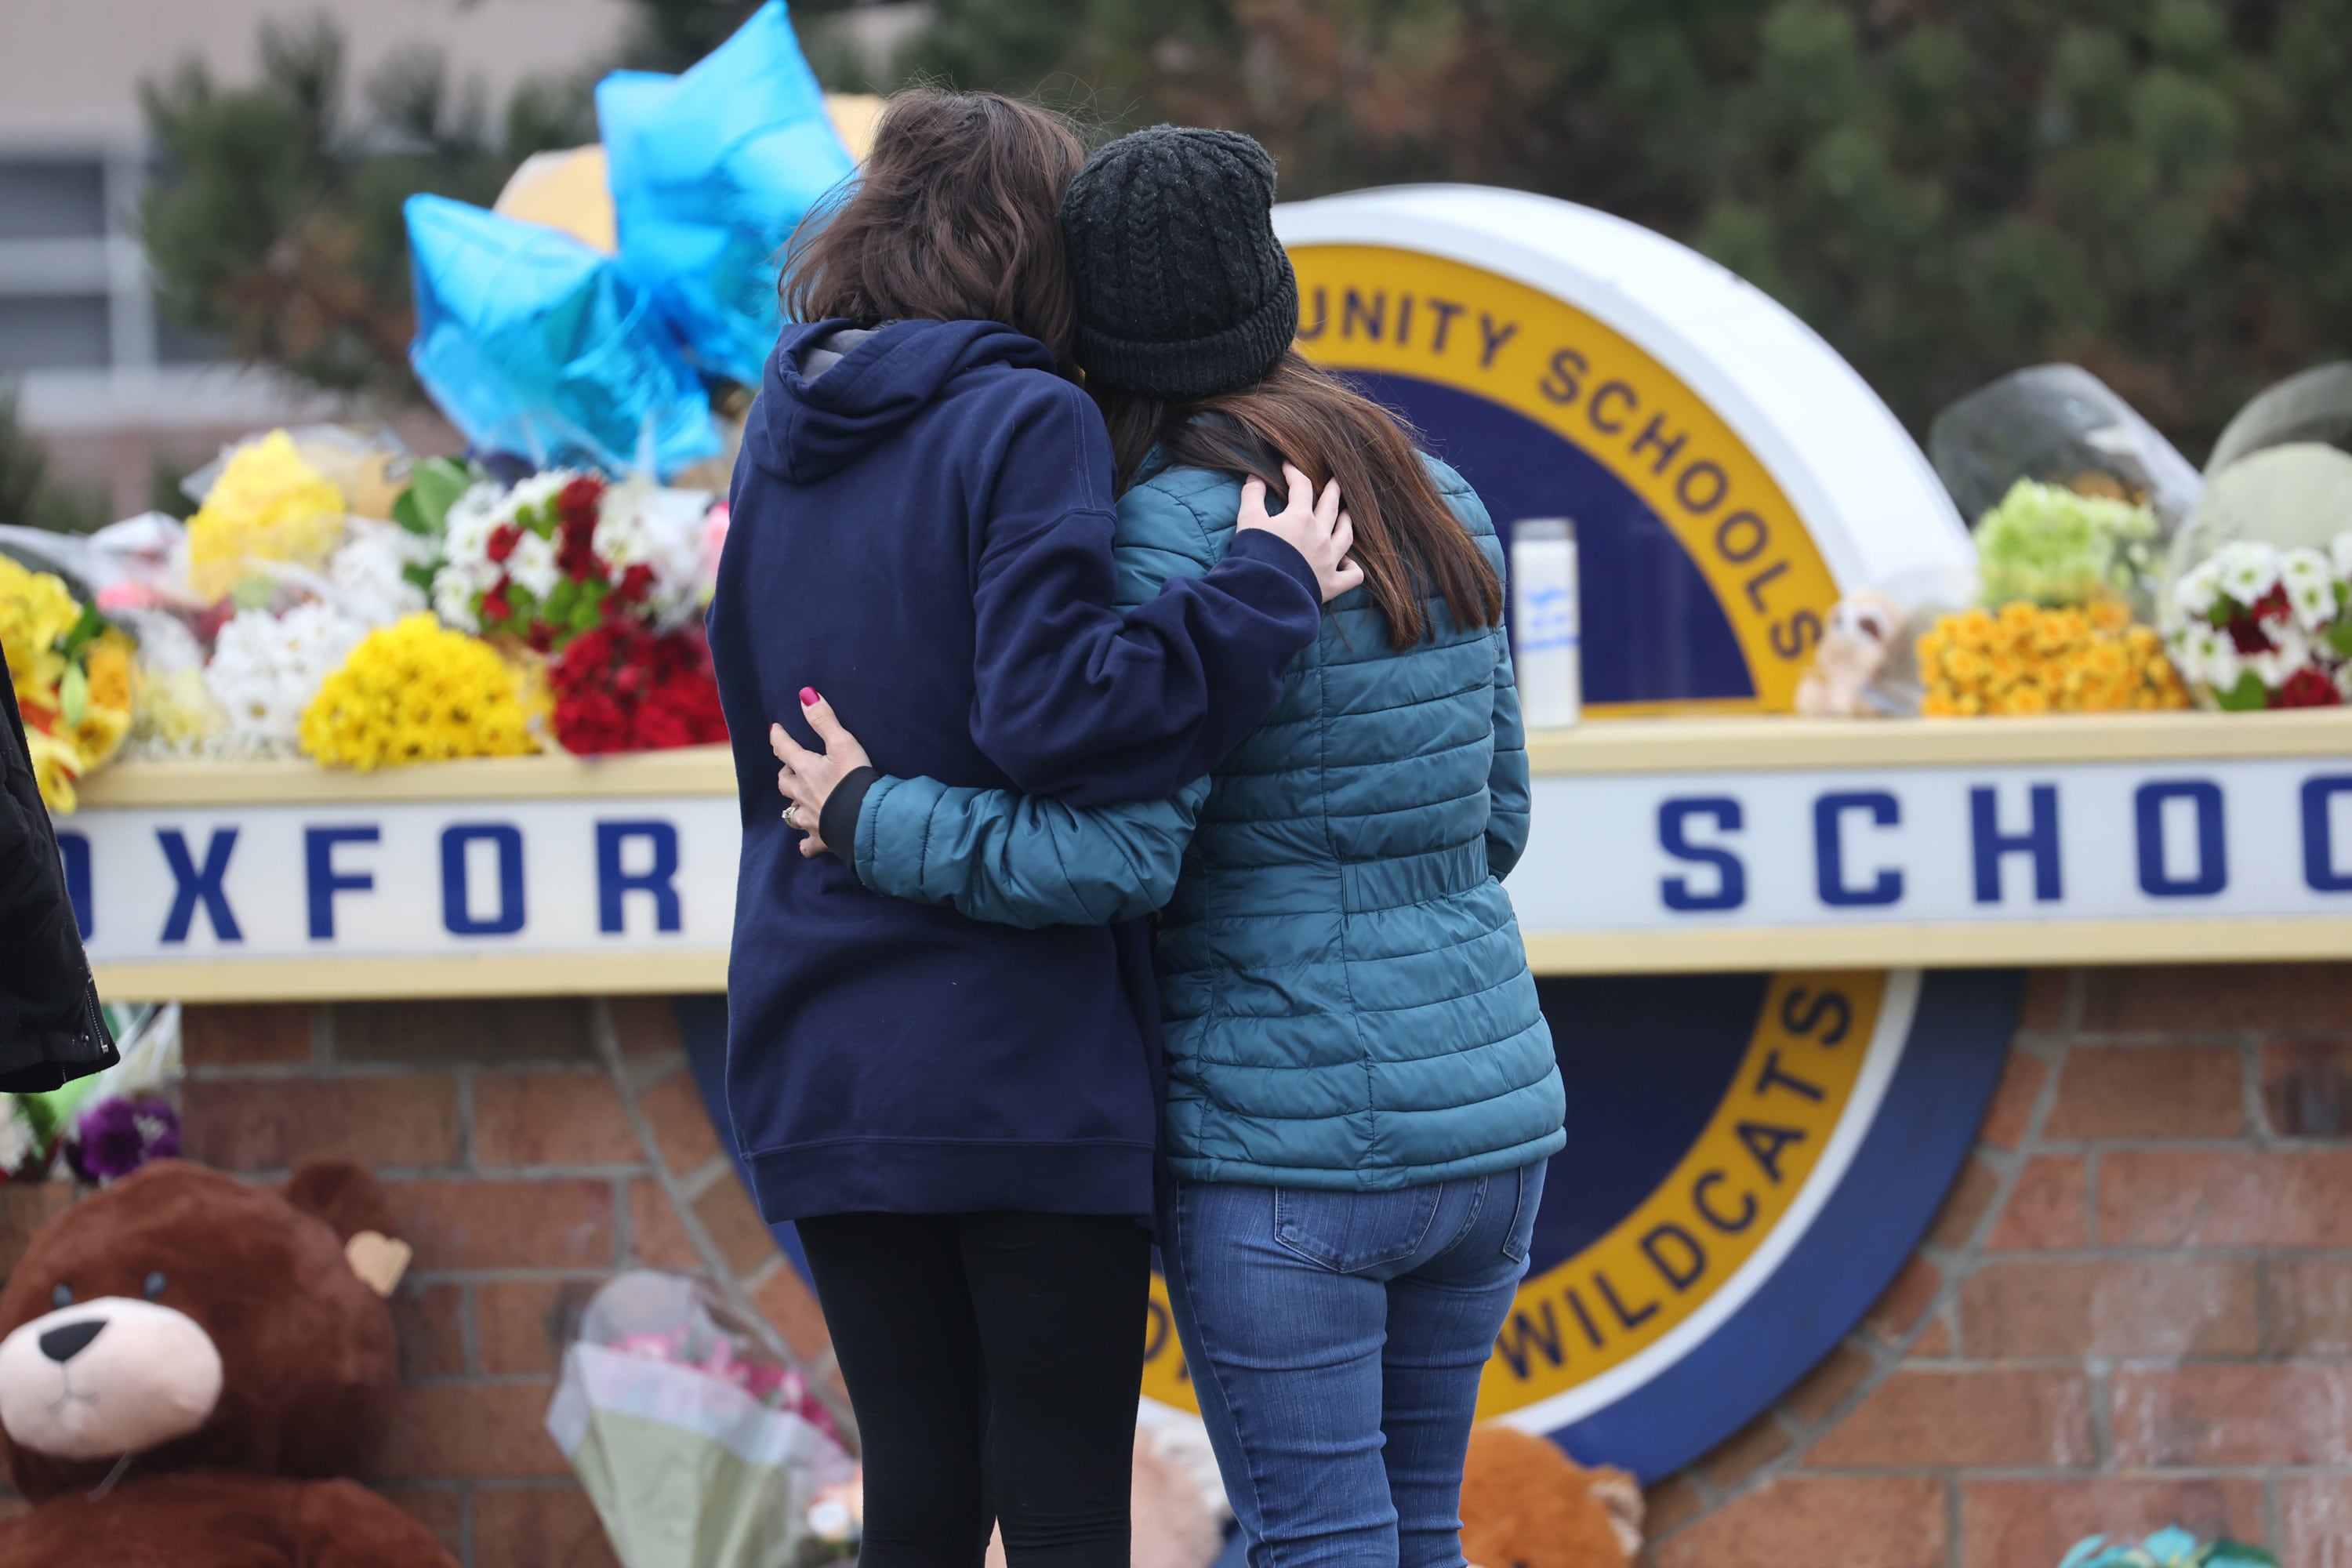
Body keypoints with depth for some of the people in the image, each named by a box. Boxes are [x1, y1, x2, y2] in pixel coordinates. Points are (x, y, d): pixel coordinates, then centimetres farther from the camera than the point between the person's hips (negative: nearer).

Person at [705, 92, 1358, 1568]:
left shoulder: (785, 438, 13)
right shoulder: (1027, 428, -10)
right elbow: (1050, 710, -21)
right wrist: (1266, 589, -16)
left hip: (826, 1070, 6)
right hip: (1028, 1067, -6)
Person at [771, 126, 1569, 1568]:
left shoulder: (1177, 531, -13)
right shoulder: (1437, 505, 9)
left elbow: (1110, 858, -20)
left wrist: (868, 819, -8)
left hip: (1281, 1142, -7)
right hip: (1485, 1121, 7)